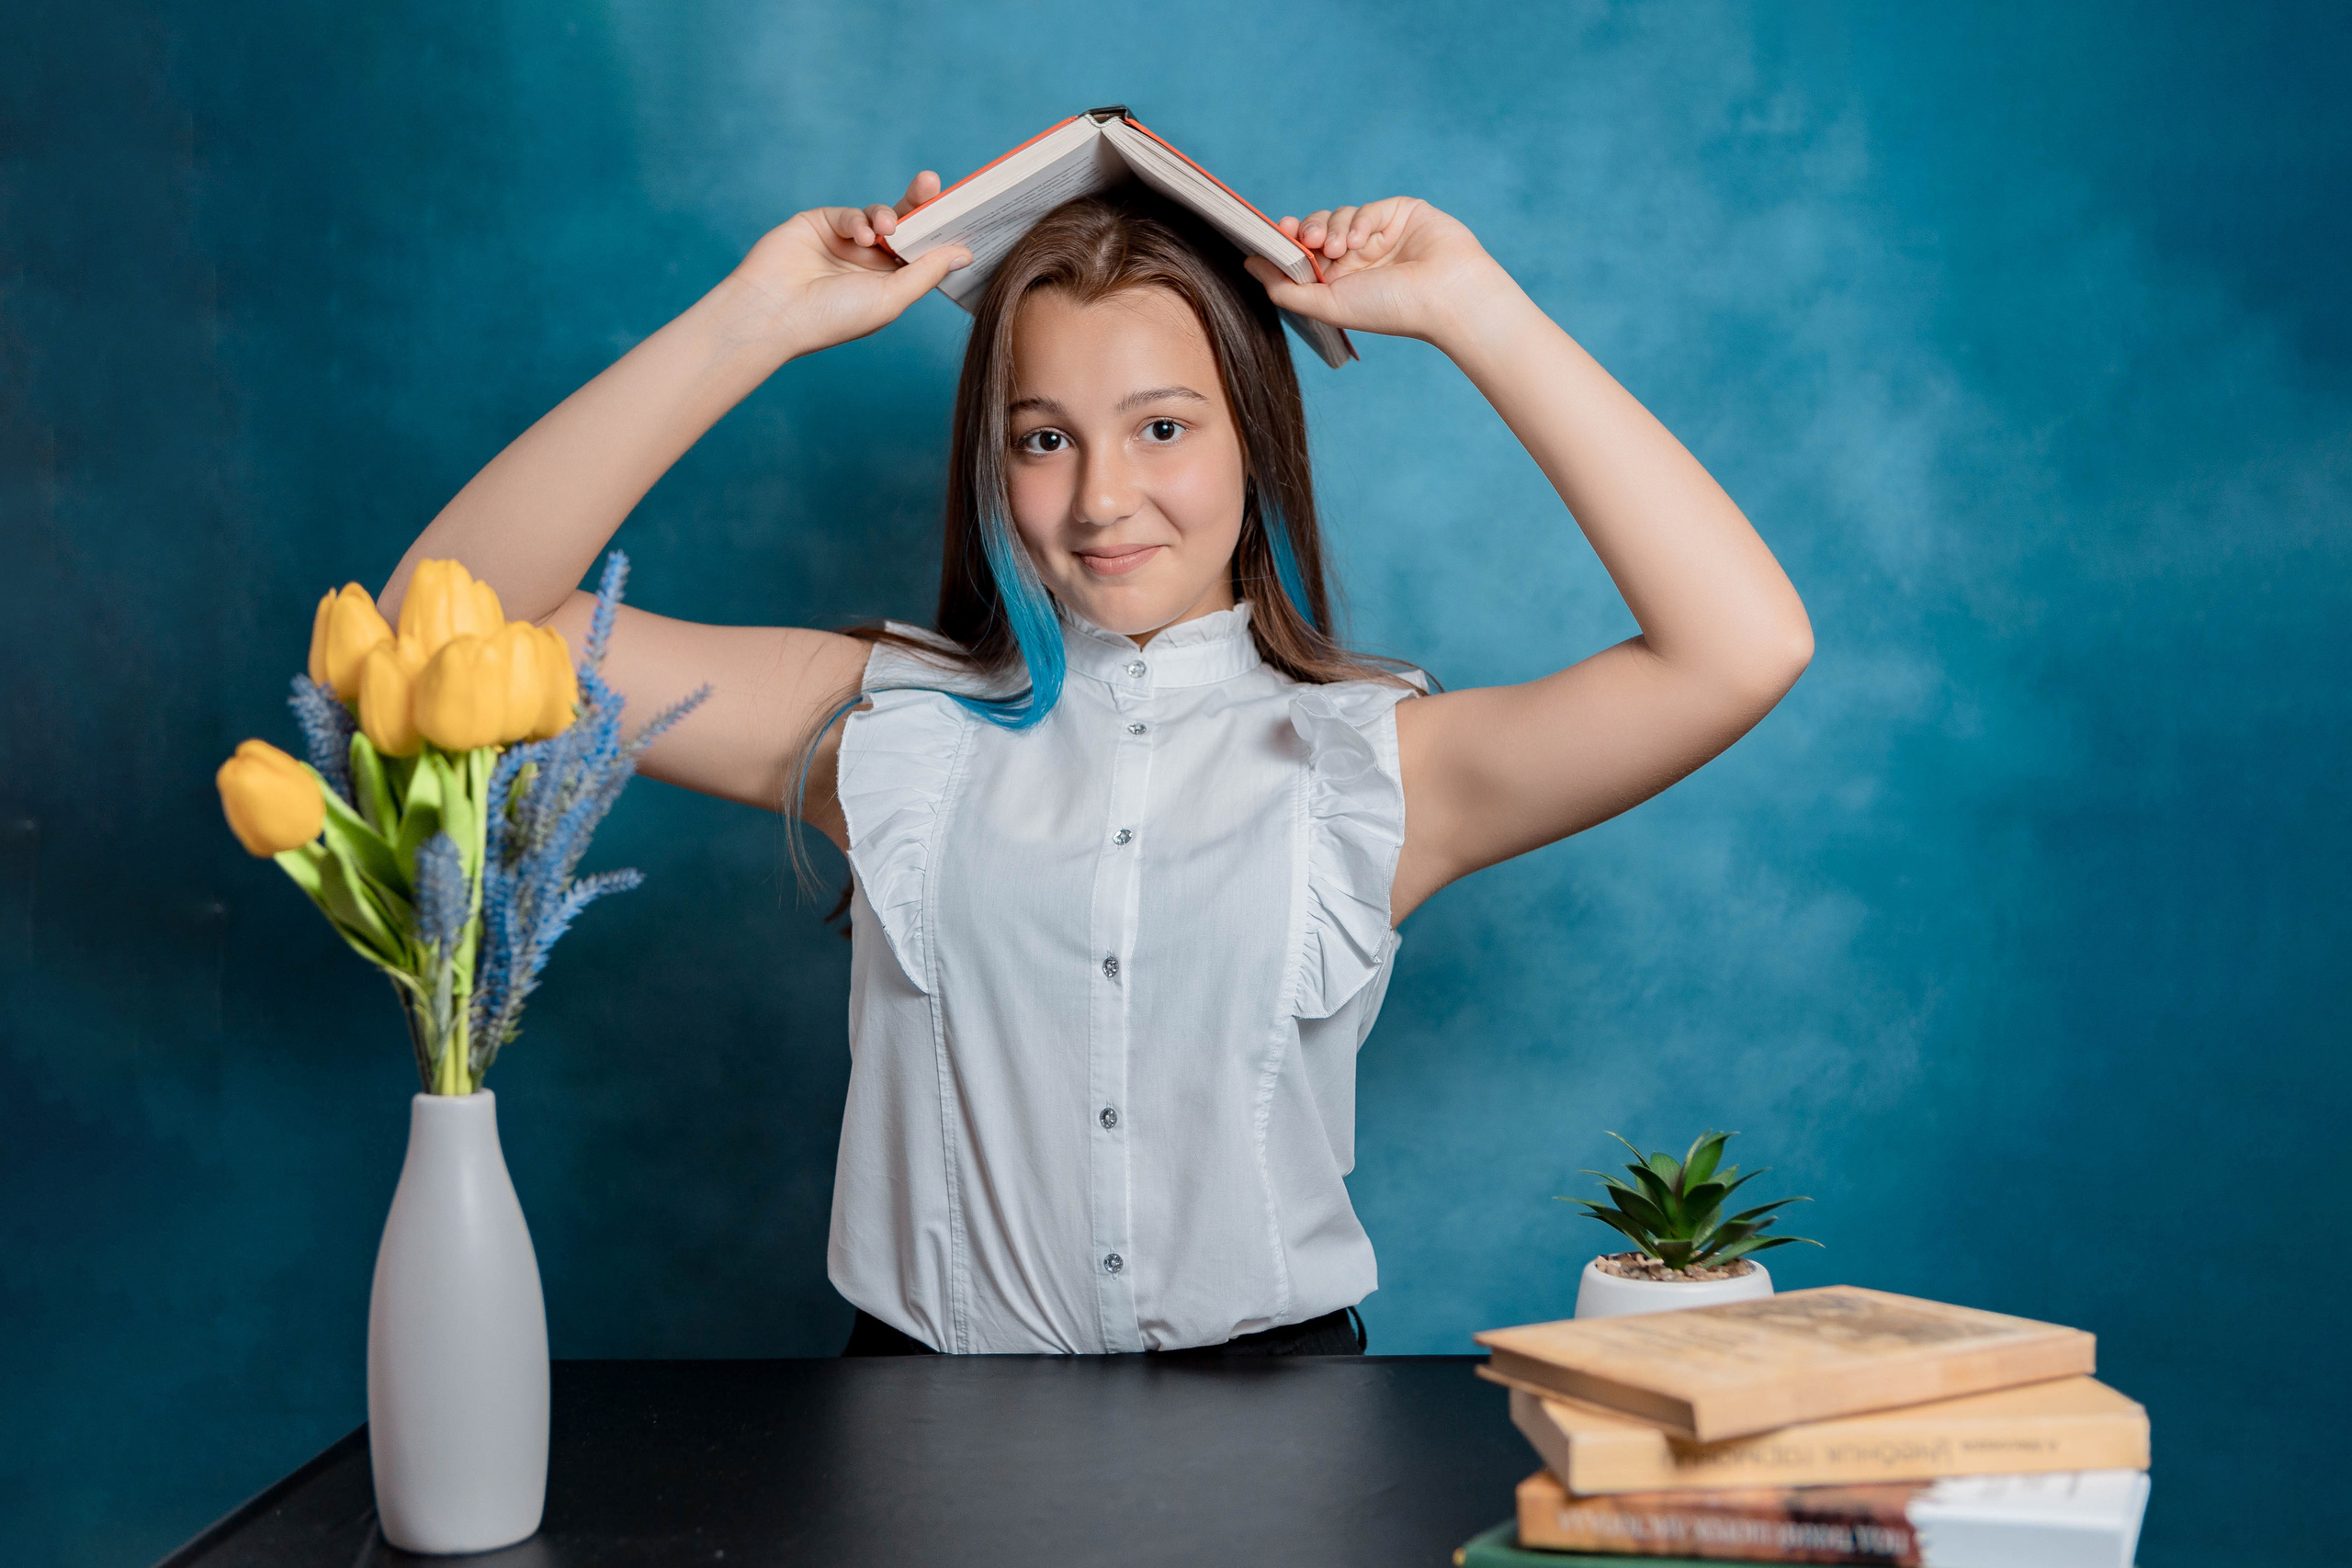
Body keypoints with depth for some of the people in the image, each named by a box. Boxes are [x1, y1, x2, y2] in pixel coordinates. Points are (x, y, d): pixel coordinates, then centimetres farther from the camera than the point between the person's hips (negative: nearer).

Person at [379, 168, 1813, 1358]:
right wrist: (753, 324, -3)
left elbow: (1745, 648, -7)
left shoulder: (1372, 763, 5)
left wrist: (1476, 313, -3)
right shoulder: (887, 724, 8)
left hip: (1274, 1377, 0)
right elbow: (460, 617, 1)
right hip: (927, 1385, 1)